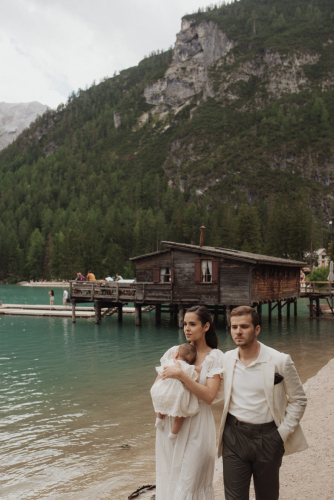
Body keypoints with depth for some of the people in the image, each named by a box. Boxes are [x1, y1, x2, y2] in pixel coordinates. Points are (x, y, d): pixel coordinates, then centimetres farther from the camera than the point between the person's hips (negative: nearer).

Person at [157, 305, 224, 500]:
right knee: (168, 480, 13)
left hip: (196, 426, -4)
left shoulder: (215, 357, -6)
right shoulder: (174, 352, 5)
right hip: (170, 422, 4)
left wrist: (181, 374, -23)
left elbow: (209, 396, -16)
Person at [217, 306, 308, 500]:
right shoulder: (226, 359, 0)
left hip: (268, 436, -1)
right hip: (234, 435, 2)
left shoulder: (280, 361, -9)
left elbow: (299, 400, 0)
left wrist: (282, 433, -5)